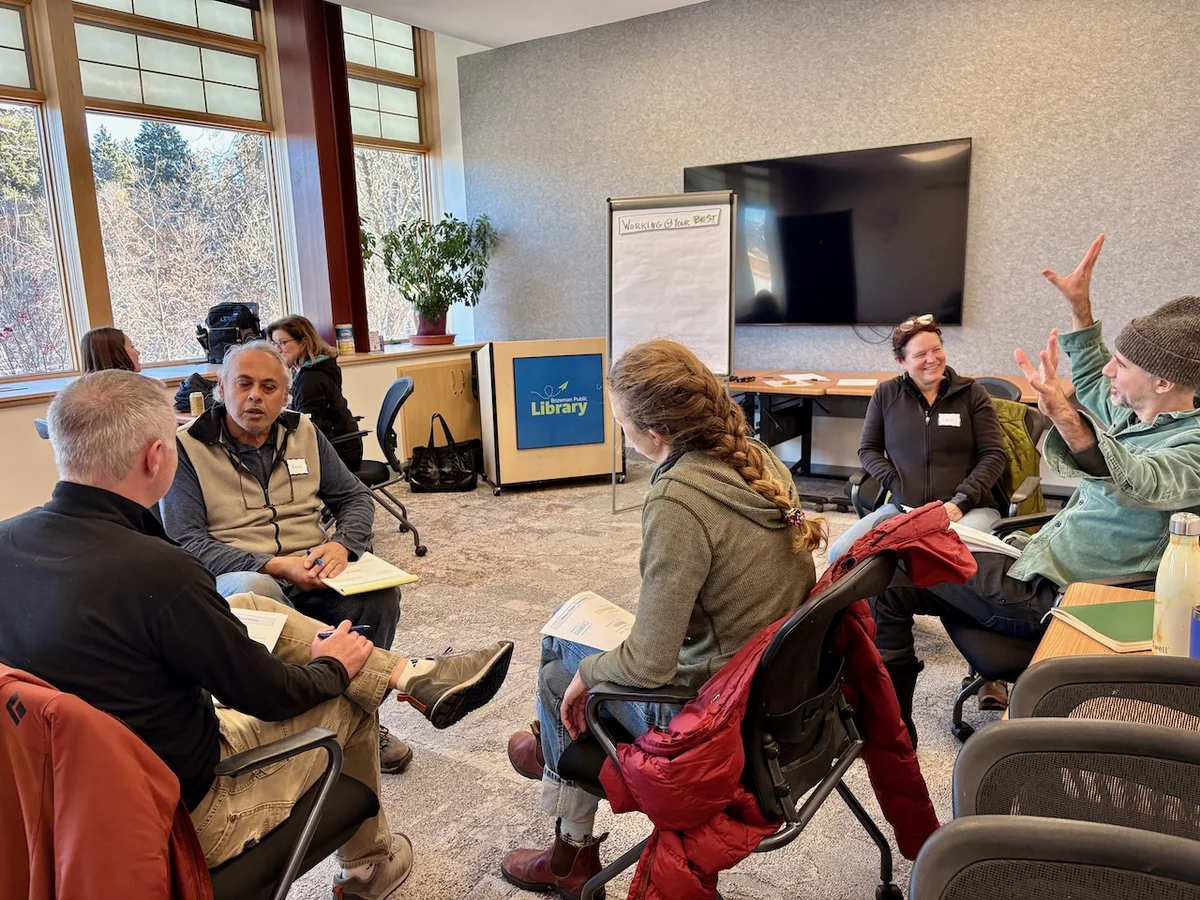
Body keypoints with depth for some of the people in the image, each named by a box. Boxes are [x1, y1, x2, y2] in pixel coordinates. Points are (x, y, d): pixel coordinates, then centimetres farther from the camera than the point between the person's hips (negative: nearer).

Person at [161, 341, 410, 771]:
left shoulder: (303, 432, 13)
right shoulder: (187, 446, 0)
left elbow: (356, 498, 15)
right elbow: (186, 541, -7)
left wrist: (342, 545, -8)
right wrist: (273, 566, -20)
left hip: (312, 575, 4)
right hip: (236, 577, -3)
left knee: (379, 589, -26)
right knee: (252, 591, -39)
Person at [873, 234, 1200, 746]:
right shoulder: (1136, 412, 8)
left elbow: (1134, 483, -41)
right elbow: (1091, 383, 27)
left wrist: (1063, 415, -59)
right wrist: (1079, 305, 15)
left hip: (1050, 597, -9)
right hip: (1040, 560, 9)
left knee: (891, 574, -9)